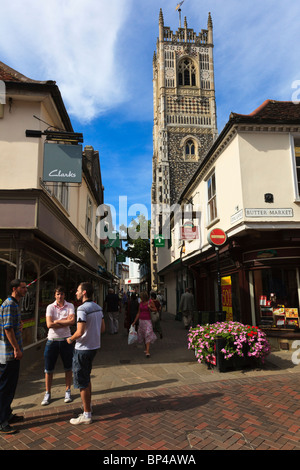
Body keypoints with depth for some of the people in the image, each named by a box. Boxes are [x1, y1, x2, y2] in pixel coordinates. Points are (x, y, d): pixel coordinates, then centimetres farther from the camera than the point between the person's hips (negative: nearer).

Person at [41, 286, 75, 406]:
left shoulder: (70, 306, -1)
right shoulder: (50, 307, -2)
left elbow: (72, 321, -15)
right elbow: (49, 324, -14)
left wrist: (57, 321, -13)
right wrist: (65, 321, -11)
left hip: (66, 340, 0)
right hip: (52, 340, 0)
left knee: (68, 368, 10)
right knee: (49, 369, 9)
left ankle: (68, 391, 27)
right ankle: (47, 393, 26)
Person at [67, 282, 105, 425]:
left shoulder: (82, 308, -20)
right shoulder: (98, 307, 6)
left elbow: (80, 332, -25)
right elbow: (102, 329, 11)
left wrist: (71, 339, -7)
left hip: (83, 349, -9)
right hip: (94, 346, 9)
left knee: (82, 382, 3)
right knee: (86, 379, 23)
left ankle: (86, 415, 12)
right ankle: (88, 406, 35)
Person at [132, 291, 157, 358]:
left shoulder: (150, 302, -6)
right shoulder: (140, 303, 5)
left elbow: (155, 309, 1)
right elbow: (138, 313, 10)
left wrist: (150, 308, -19)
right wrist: (134, 322, 10)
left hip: (147, 320, -5)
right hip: (141, 320, 5)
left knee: (148, 335, -14)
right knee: (142, 335, 9)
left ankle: (147, 351, -18)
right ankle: (146, 348, 27)